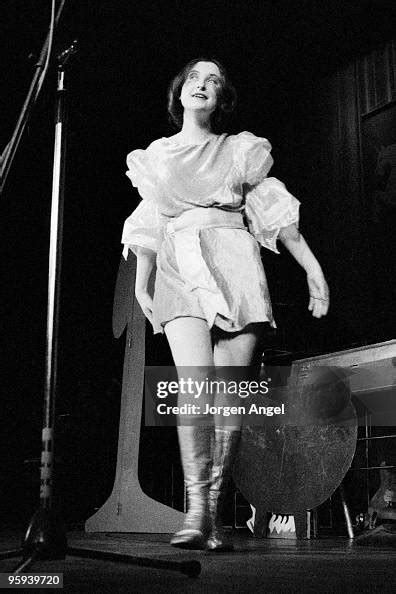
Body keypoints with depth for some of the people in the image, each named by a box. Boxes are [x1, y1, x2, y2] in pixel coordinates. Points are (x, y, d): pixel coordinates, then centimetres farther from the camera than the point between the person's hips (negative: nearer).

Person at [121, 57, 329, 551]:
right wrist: (140, 283, 12)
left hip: (235, 268, 0)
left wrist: (312, 267, 5)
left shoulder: (240, 150, 17)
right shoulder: (156, 155, 21)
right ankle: (196, 512, -22)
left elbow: (274, 209, 12)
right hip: (181, 269, 0)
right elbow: (149, 224, 21)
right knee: (194, 386, -20)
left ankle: (213, 513, -4)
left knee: (229, 393, -9)